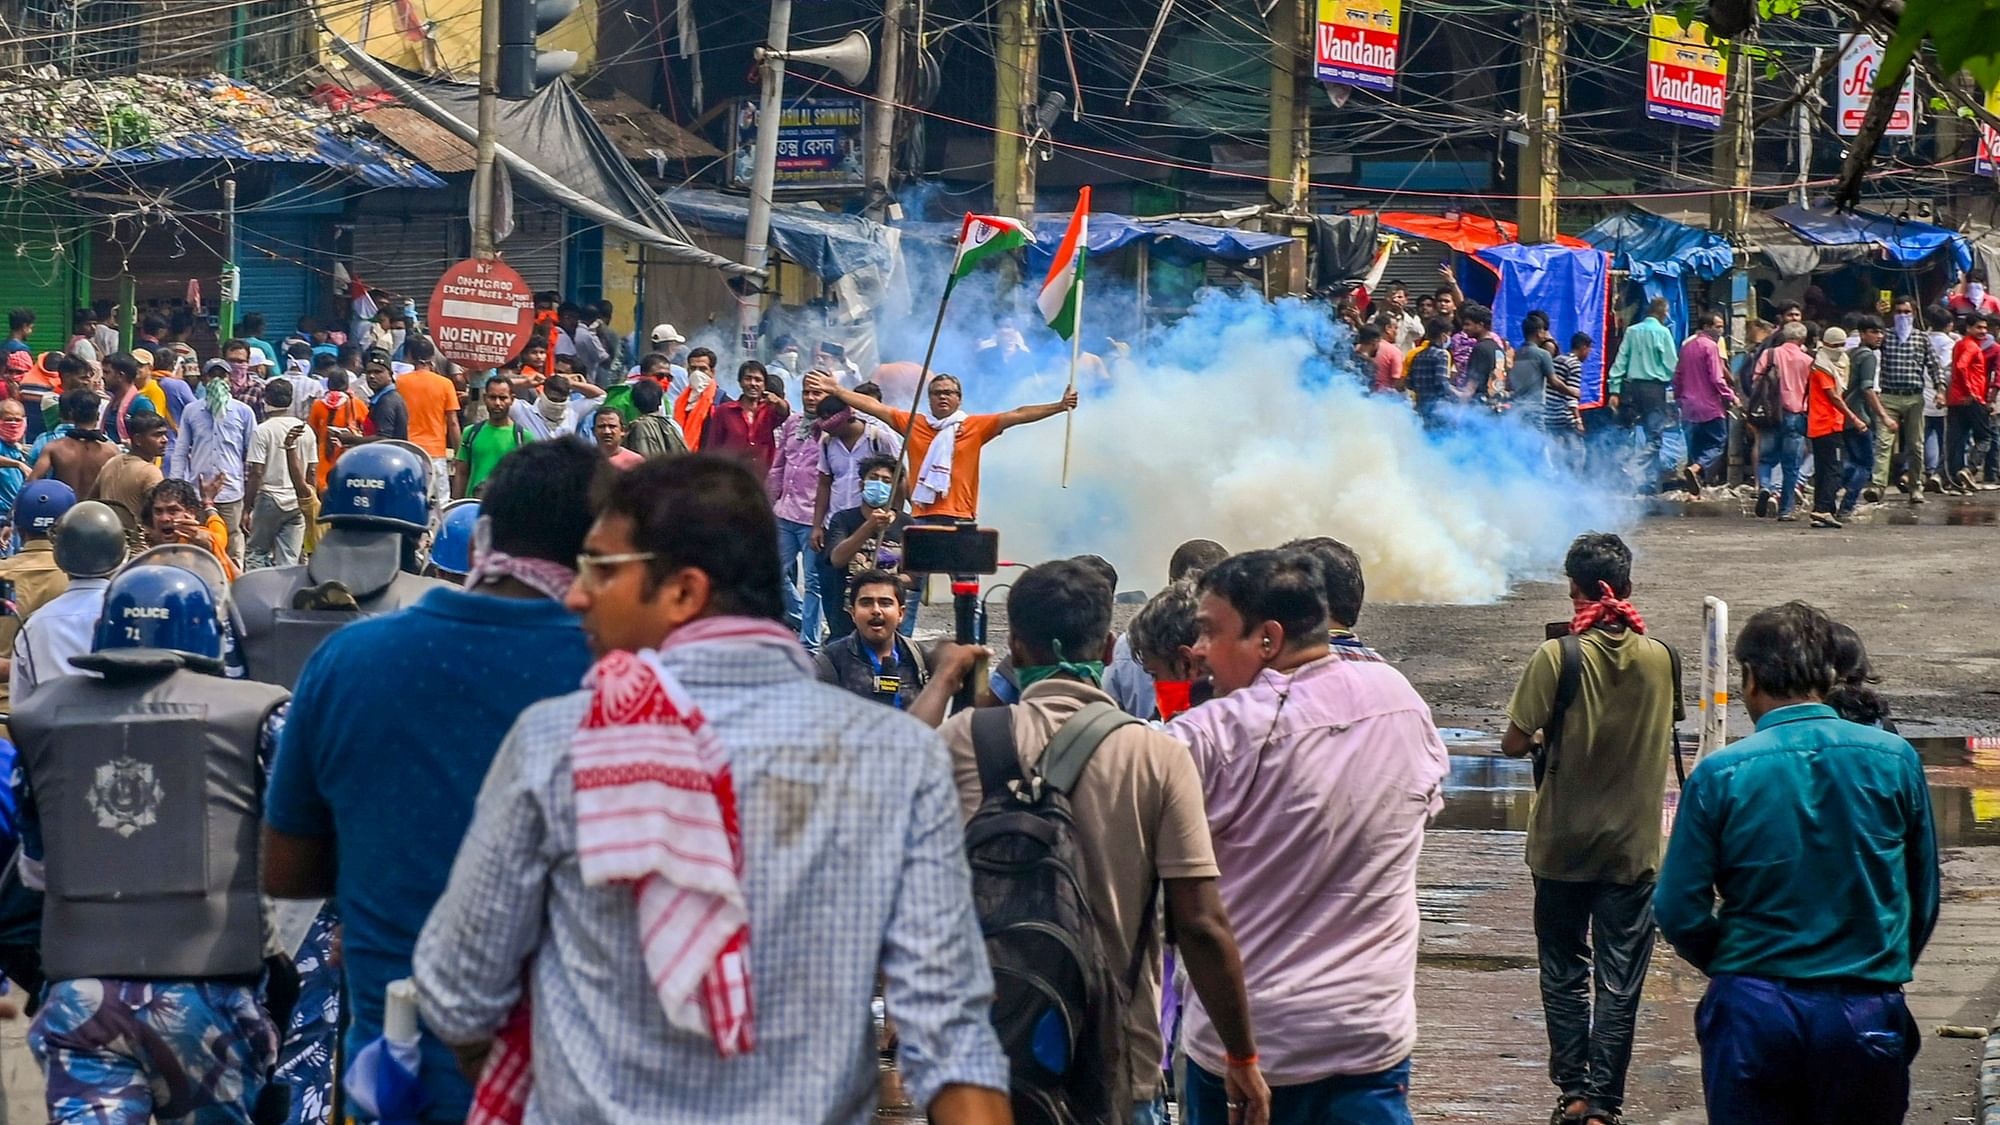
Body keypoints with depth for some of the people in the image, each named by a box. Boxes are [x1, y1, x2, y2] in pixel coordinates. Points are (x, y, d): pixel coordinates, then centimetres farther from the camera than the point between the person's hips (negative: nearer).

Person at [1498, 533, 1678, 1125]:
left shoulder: (1558, 657, -15)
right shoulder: (1661, 659, -4)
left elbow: (1514, 744, -12)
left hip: (1562, 846, -2)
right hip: (1634, 847, 2)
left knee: (1564, 974, 14)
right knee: (1619, 982, 6)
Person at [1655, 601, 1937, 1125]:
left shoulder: (1719, 774, -8)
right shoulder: (1895, 761, -3)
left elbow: (1680, 911, -5)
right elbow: (1923, 900, 5)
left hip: (1752, 1011, -1)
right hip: (1867, 1017, 1)